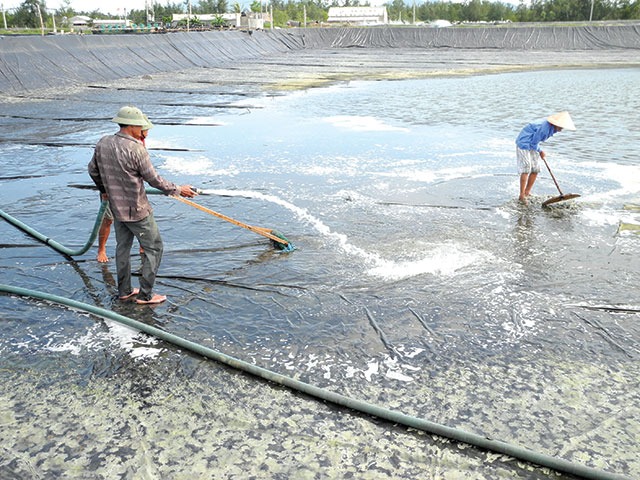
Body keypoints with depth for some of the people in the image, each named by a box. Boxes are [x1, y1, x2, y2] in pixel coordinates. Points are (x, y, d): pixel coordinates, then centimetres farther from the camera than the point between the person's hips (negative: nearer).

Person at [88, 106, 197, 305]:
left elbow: (93, 171, 13)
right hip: (137, 210, -7)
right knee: (153, 248, 6)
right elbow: (153, 179, -15)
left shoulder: (102, 143, 0)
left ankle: (124, 291, 31)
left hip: (116, 208, 8)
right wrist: (177, 190, -2)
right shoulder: (136, 148, -22)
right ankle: (145, 294, 10)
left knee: (122, 248, 20)